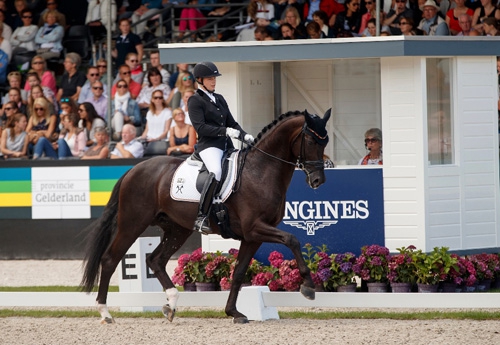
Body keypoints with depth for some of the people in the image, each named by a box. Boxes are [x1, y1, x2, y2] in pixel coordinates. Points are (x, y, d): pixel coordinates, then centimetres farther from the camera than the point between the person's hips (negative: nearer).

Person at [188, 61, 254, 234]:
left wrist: (244, 135, 3)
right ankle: (201, 218, -37)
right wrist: (225, 131, -20)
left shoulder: (220, 99, 22)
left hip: (227, 145, 8)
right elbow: (200, 127, -12)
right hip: (209, 145, -8)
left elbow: (232, 122, 23)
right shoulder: (196, 101, 0)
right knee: (216, 171, -35)